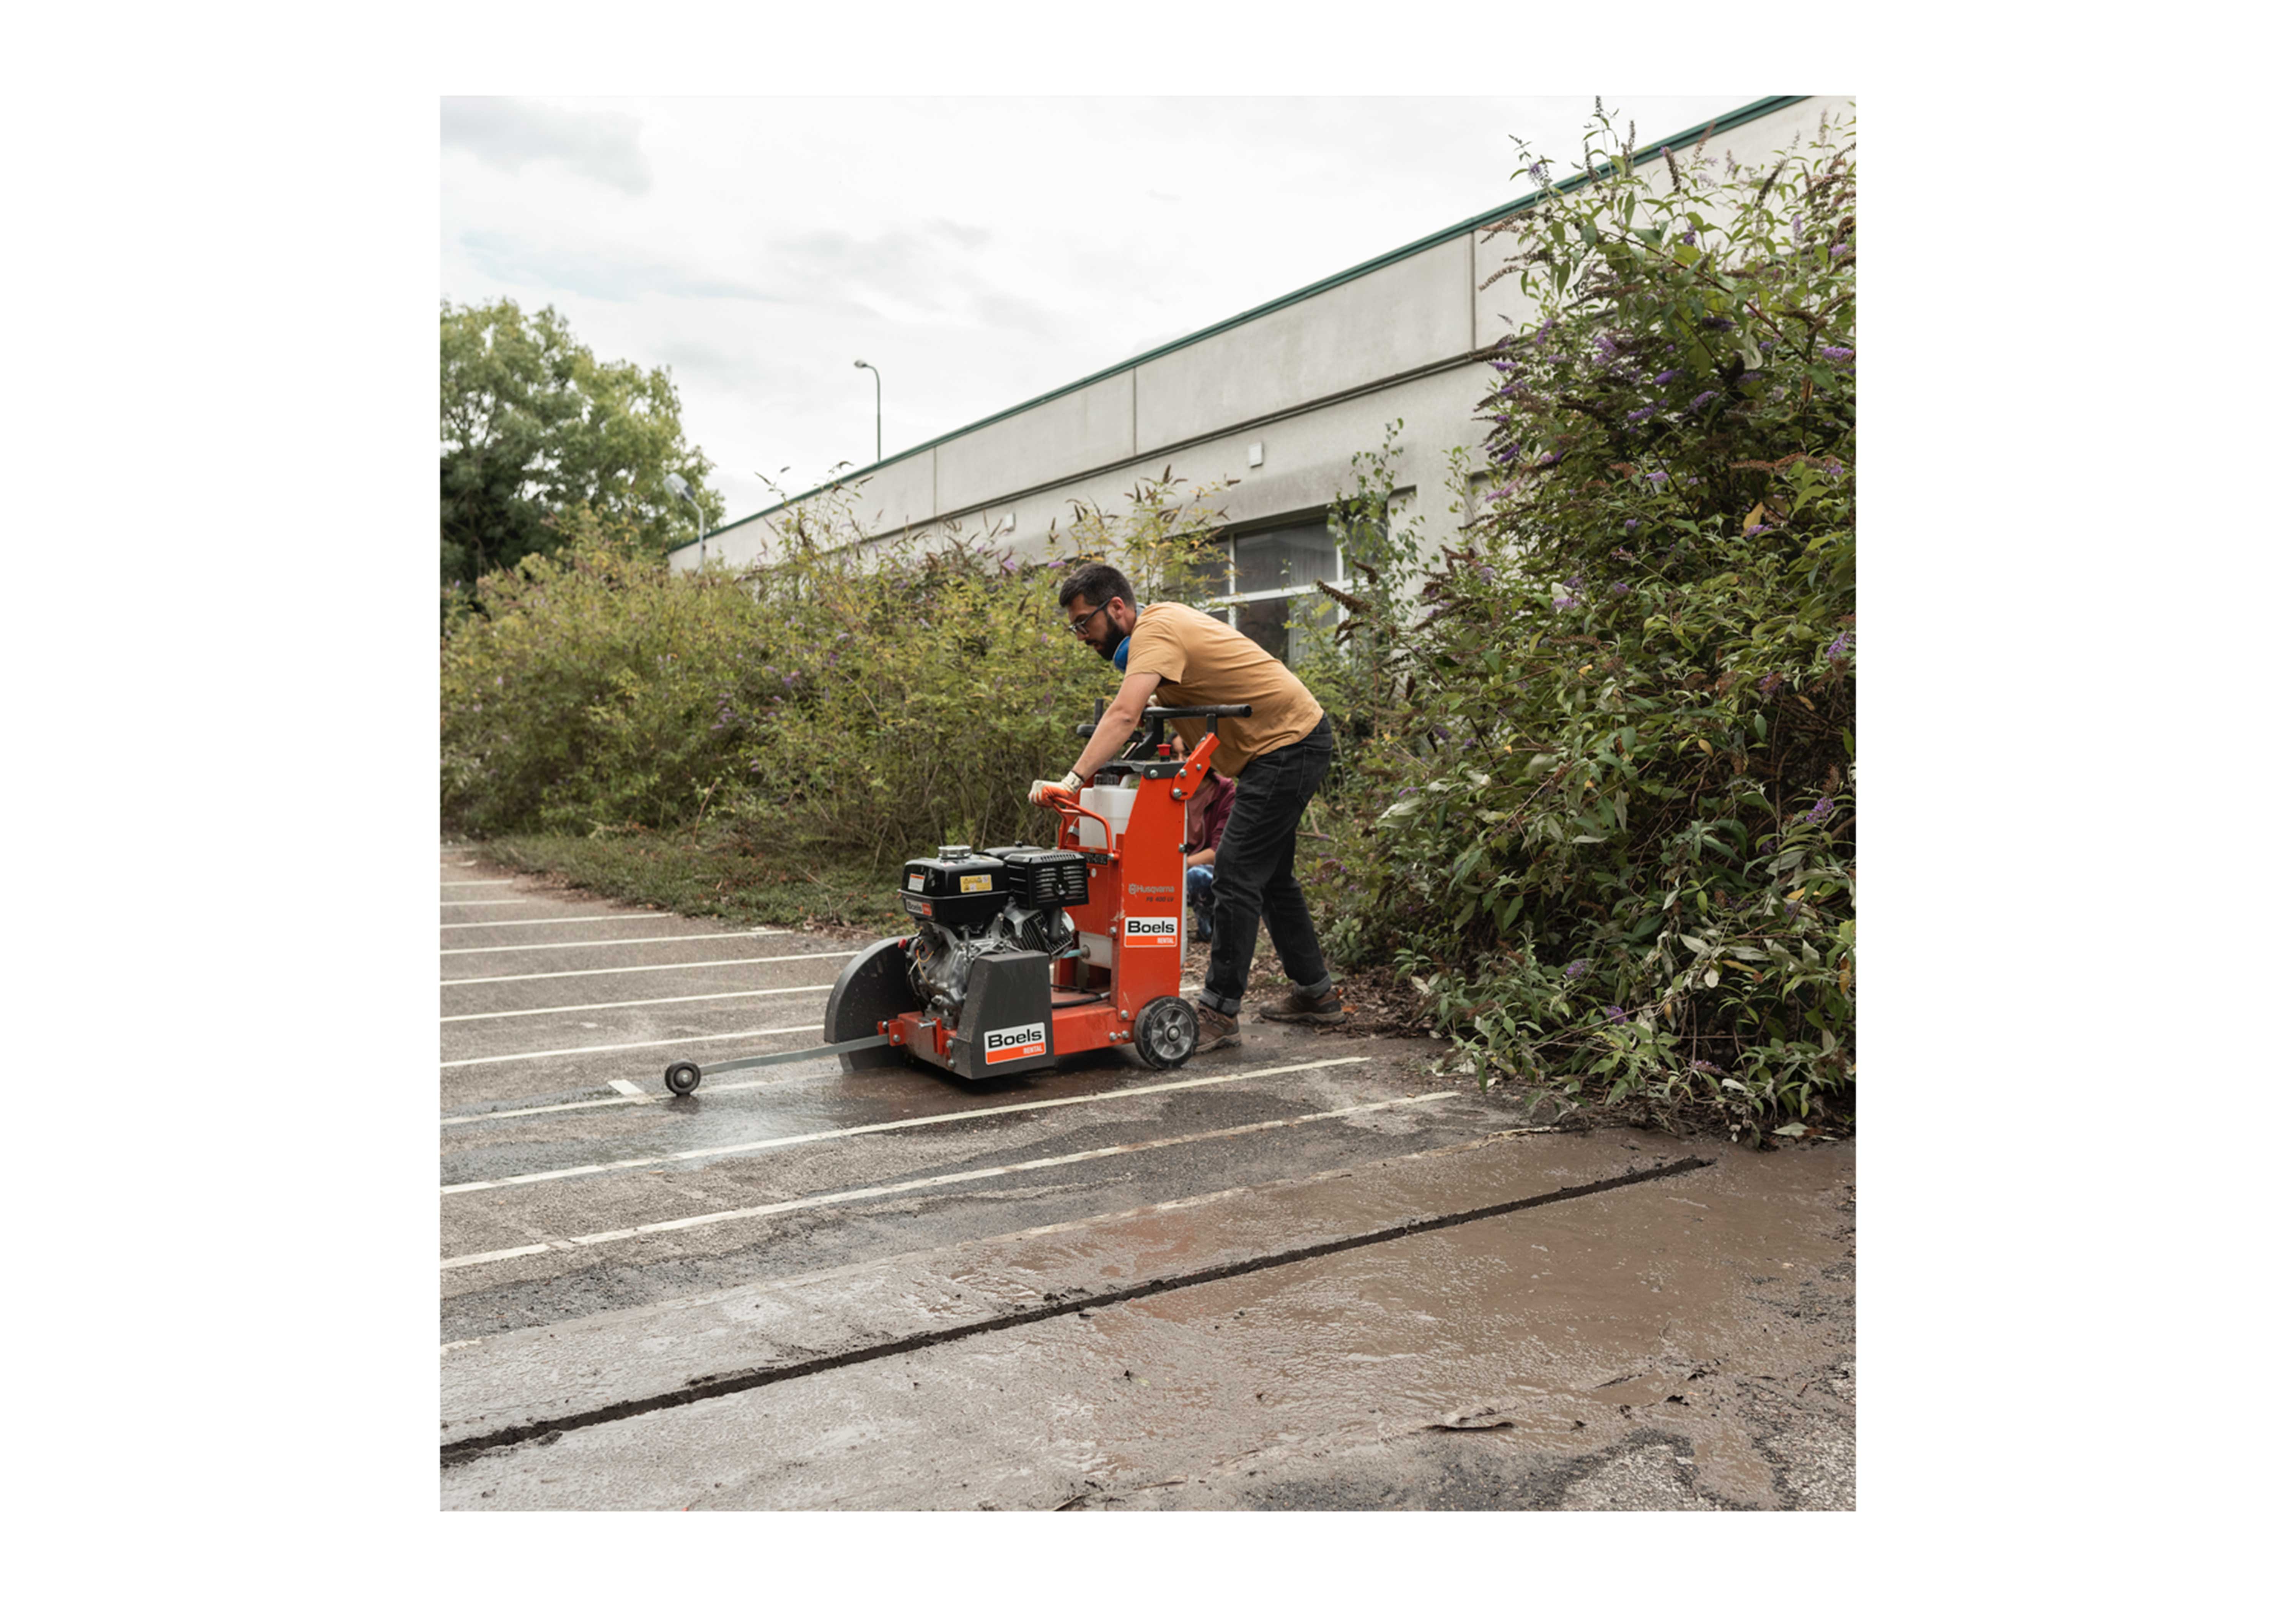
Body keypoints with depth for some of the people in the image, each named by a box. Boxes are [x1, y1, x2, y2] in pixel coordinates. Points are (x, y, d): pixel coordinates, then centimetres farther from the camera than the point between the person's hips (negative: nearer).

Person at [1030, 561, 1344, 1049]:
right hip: (1289, 741, 11)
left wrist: (1070, 782, -40)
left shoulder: (1155, 632, -21)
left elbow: (1124, 716, -35)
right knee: (1269, 873, 18)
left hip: (1288, 746, -11)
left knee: (1237, 874, -12)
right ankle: (1316, 992, 29)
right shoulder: (1159, 620, 10)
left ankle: (1219, 1013, -8)